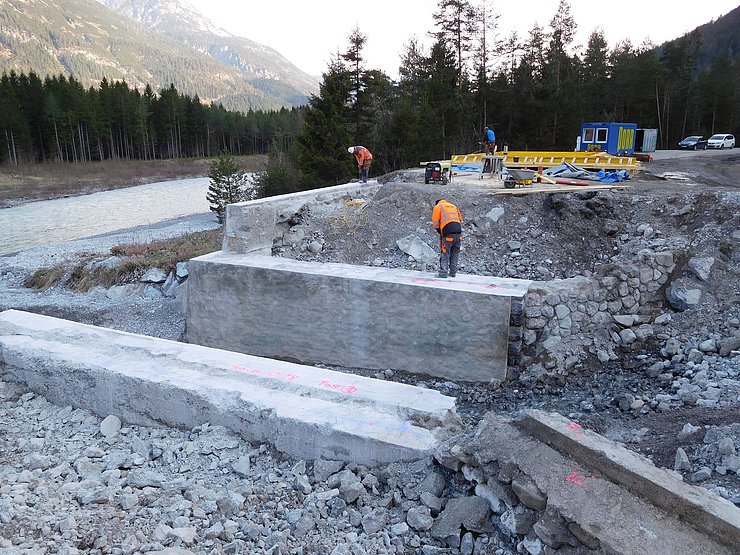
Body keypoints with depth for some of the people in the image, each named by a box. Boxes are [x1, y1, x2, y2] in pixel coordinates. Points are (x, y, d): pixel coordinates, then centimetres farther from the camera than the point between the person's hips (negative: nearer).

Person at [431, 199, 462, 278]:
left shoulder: (438, 207, 11)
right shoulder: (454, 206, 27)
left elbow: (435, 221, 3)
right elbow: (460, 220, 25)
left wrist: (439, 231, 16)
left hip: (447, 233, -5)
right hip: (458, 232, 5)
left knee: (445, 253, -1)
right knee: (455, 254, 12)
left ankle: (443, 273, -4)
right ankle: (453, 272, 16)